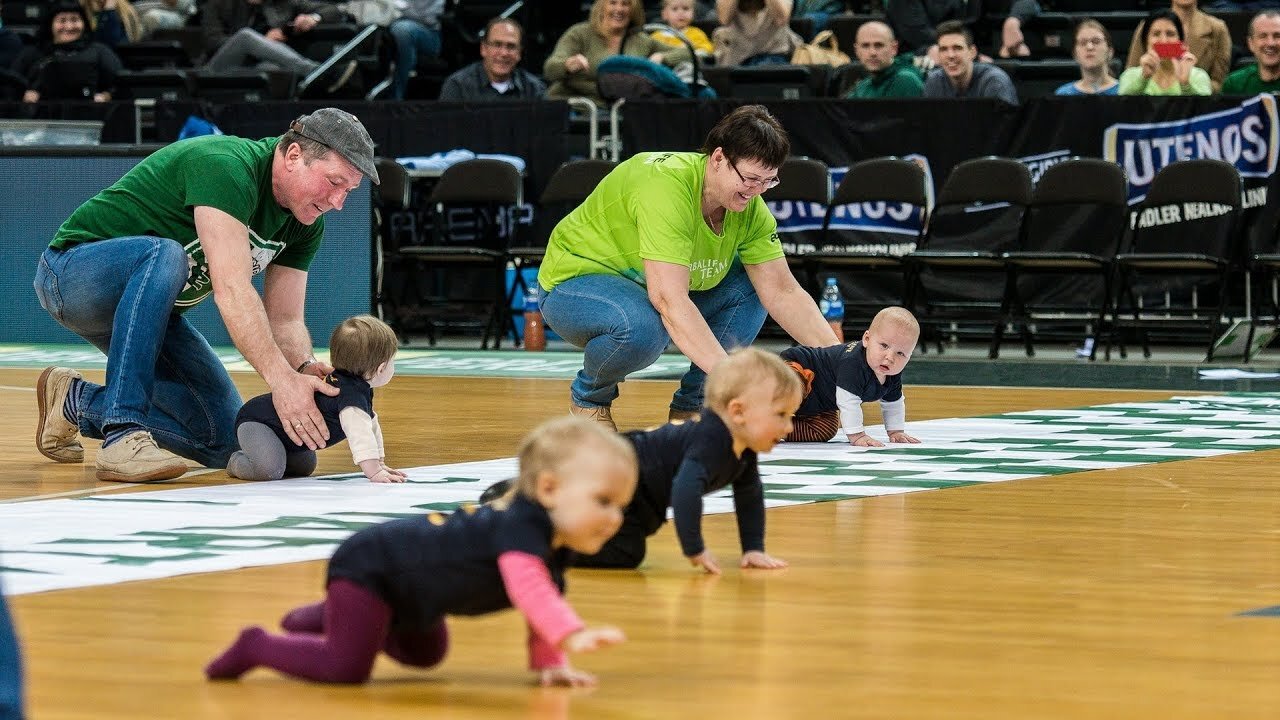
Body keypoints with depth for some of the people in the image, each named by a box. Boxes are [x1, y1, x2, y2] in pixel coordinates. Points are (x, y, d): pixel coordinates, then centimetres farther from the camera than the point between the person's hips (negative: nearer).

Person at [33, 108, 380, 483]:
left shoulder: (305, 226, -2)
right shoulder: (225, 166, -30)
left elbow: (285, 319, -3)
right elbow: (232, 290, -39)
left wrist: (305, 367, -25)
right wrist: (281, 379, -47)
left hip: (150, 308, 9)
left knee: (223, 440, -1)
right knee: (164, 256, -40)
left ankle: (77, 402, 18)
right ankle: (123, 437, -37)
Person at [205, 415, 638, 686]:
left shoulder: (557, 551, -5)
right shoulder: (522, 528, -34)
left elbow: (540, 603, 7)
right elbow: (528, 589, -50)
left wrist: (549, 663, -5)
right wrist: (572, 635, -61)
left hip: (404, 580, 10)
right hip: (368, 568, -10)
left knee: (425, 653, 30)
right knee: (345, 668, -20)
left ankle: (326, 618, 42)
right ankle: (257, 648, 2)